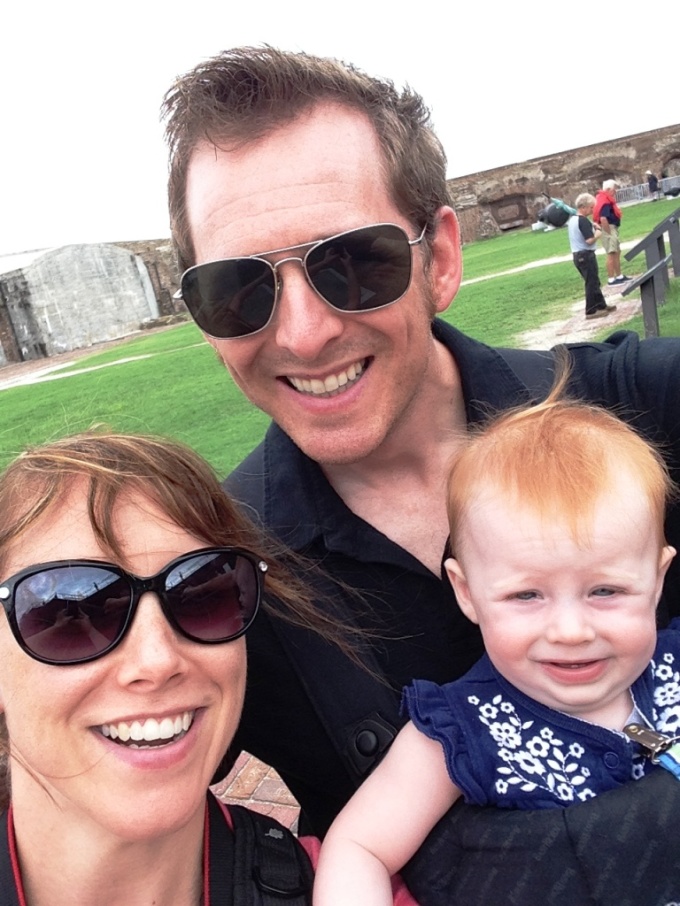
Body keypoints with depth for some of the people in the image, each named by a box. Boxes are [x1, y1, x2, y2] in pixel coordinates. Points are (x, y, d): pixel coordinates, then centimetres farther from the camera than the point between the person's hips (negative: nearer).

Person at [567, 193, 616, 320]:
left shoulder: (572, 219, 11)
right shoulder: (583, 221, -18)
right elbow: (590, 240, -25)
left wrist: (593, 228, 10)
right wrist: (598, 233, -6)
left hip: (577, 255, 10)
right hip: (586, 255, -10)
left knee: (593, 282, 17)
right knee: (592, 283, -2)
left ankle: (601, 305, 25)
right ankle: (591, 311, 1)